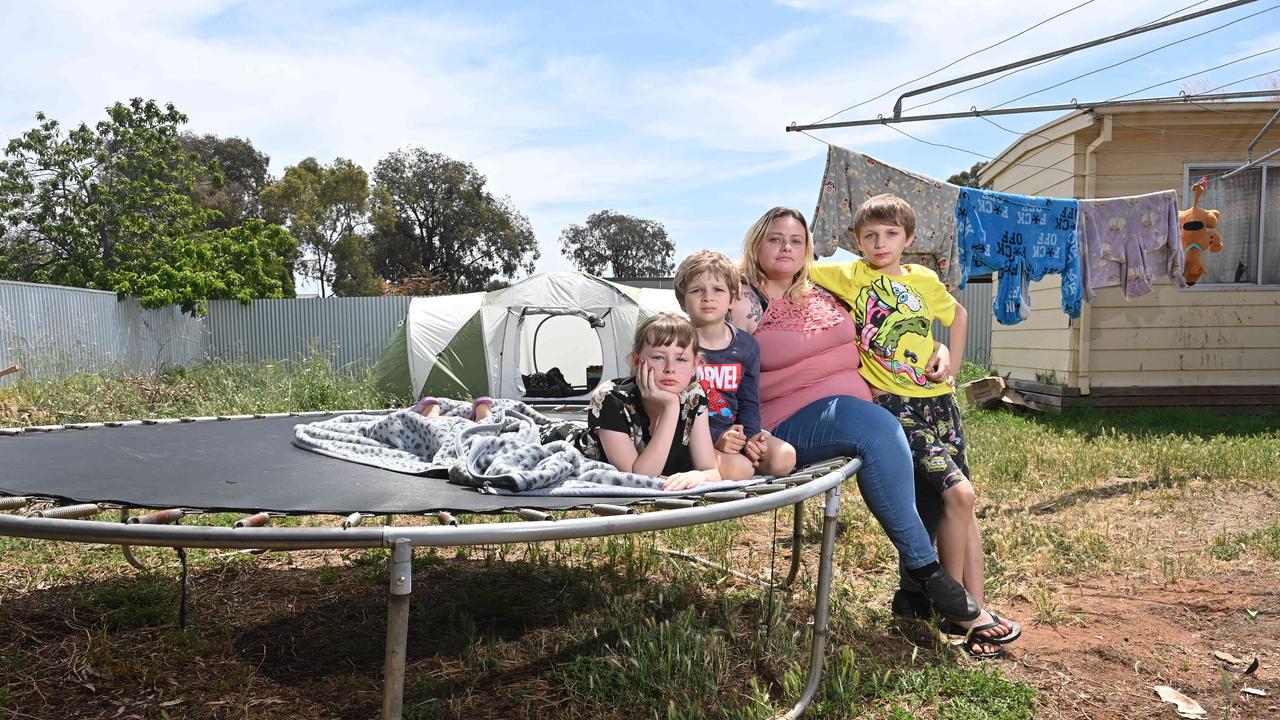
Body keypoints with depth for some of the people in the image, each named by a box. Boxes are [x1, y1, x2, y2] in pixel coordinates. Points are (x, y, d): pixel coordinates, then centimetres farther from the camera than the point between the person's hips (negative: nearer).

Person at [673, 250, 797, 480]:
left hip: (734, 430, 5)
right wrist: (716, 437, -24)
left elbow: (749, 403, 9)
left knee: (784, 457, -17)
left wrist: (750, 436, -13)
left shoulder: (746, 346, 8)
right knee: (737, 468, -31)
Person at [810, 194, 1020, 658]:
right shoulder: (849, 275, 0)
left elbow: (958, 314, 27)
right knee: (957, 493, -17)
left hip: (935, 399, 5)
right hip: (892, 403, -5)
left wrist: (952, 368, 16)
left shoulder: (924, 279, 11)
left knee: (961, 502, 4)